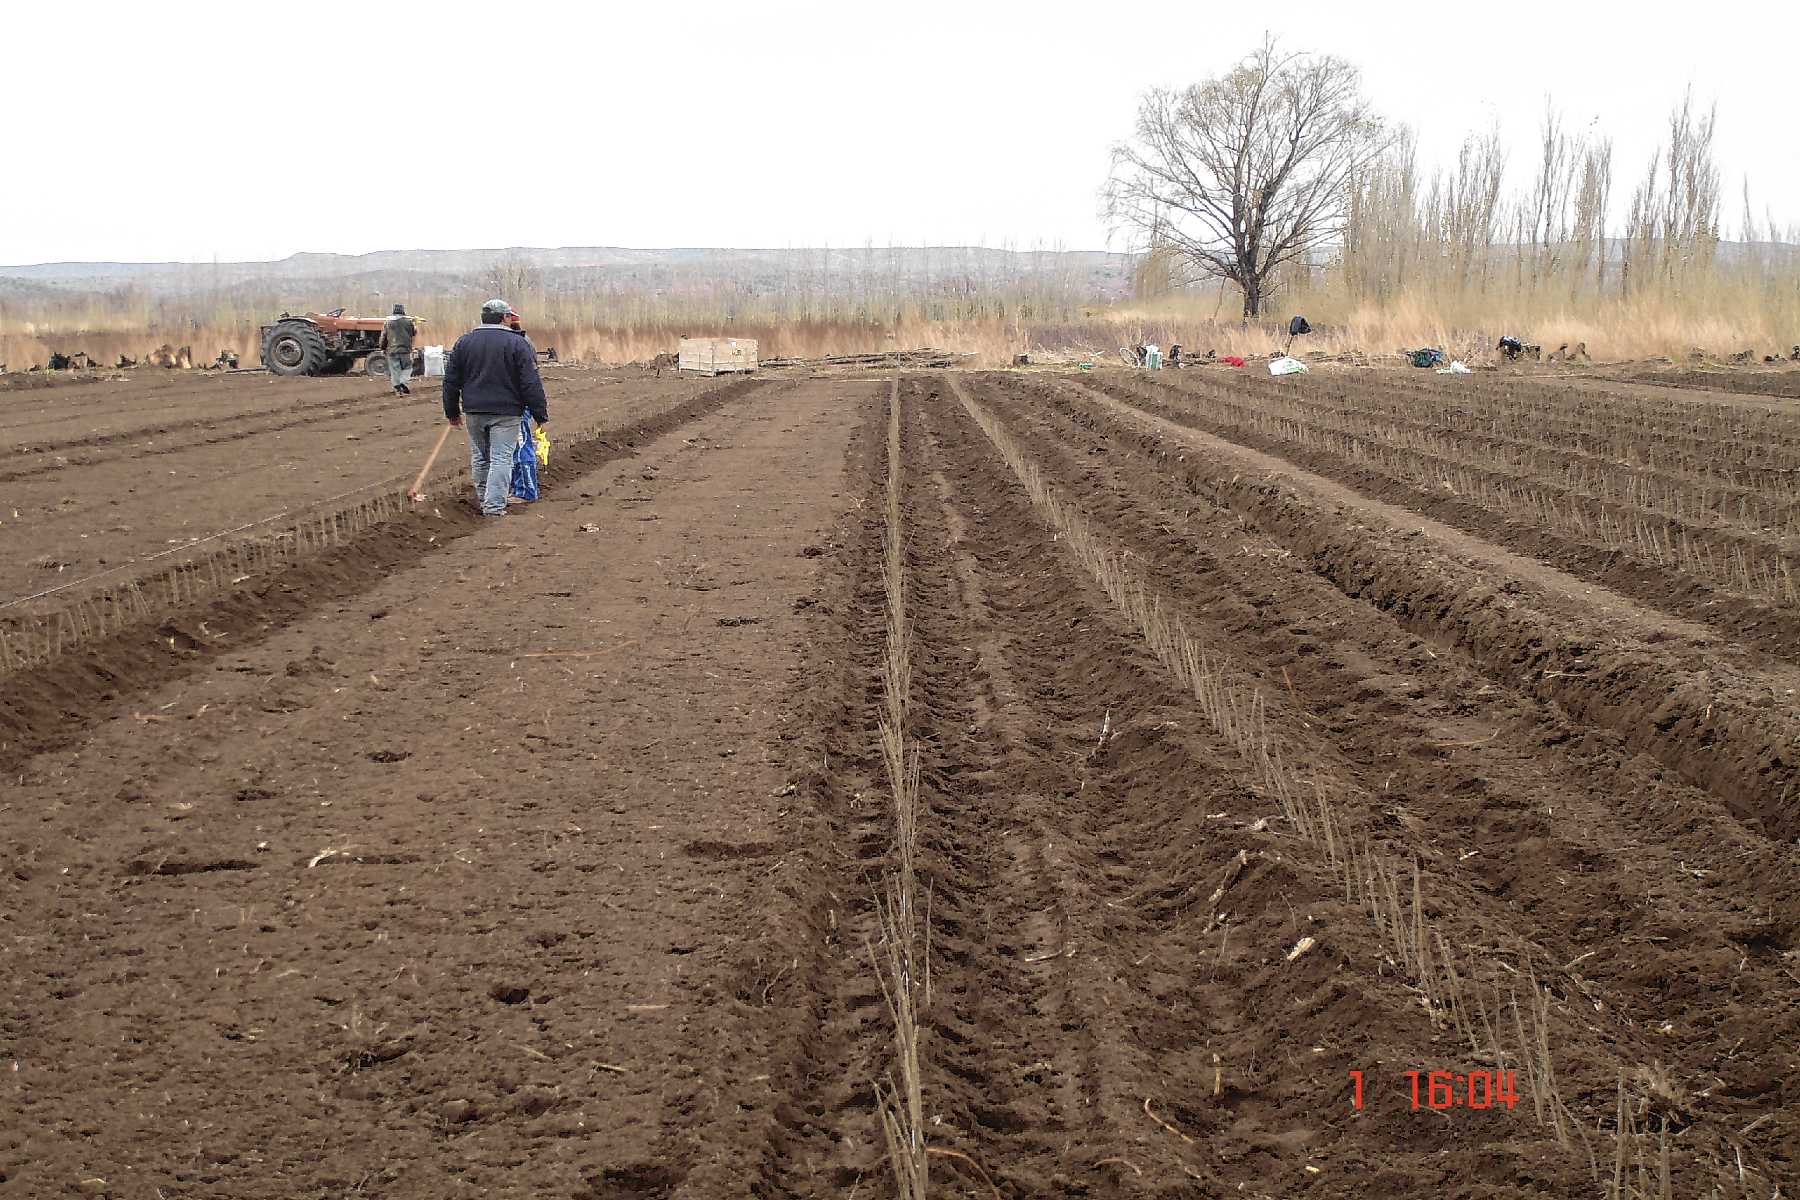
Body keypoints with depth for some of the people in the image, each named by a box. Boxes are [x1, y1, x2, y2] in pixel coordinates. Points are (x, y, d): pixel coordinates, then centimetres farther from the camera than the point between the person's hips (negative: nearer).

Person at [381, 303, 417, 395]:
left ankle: (397, 388, 3)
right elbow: (414, 332, 12)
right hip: (405, 350, -1)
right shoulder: (408, 321, -3)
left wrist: (383, 348, 20)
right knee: (407, 368, 9)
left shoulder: (387, 322, 3)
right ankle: (403, 383, -12)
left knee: (394, 370, 7)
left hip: (392, 350, 1)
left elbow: (383, 337, 6)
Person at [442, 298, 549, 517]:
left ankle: (483, 499, 28)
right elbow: (531, 384, -9)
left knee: (479, 457, 17)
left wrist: (452, 412, 19)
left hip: (474, 411, 4)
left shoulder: (463, 342, 7)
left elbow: (451, 381, 11)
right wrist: (540, 415, -5)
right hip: (506, 412, -4)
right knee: (501, 458, -3)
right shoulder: (517, 343, -7)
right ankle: (494, 506, -8)